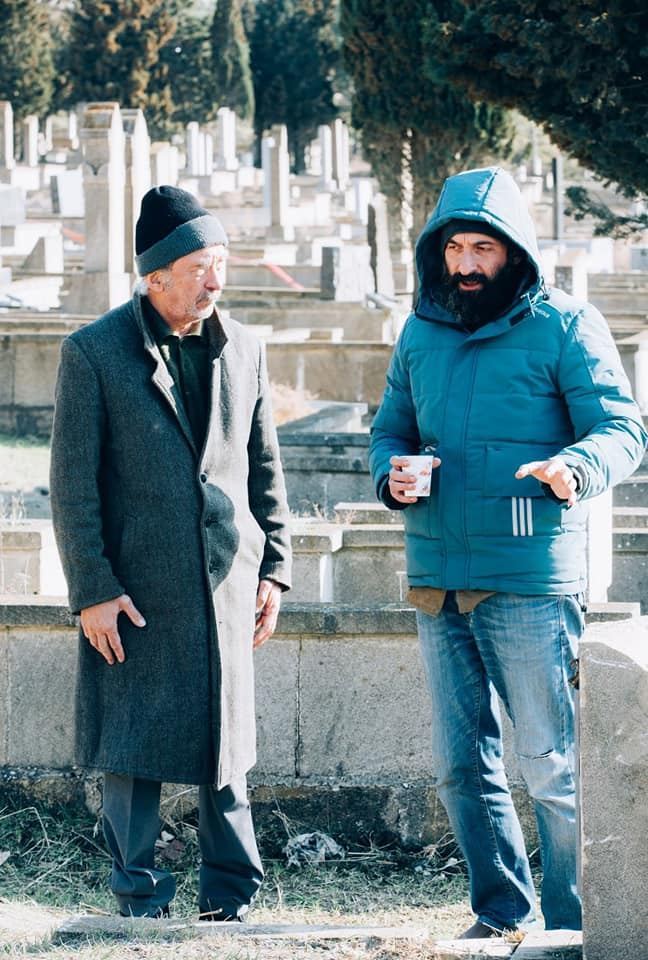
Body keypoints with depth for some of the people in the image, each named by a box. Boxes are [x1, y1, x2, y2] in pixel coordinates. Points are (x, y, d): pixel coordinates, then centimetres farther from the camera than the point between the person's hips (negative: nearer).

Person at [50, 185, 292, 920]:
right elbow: (73, 483, -6)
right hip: (135, 589, -3)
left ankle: (228, 904, 15)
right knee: (134, 750, 2)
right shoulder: (93, 352, -5)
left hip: (226, 582, 3)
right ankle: (141, 904, 12)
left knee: (227, 748, 7)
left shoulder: (242, 349, 8)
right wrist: (92, 589, -11)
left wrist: (272, 567, 9)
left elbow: (264, 469, 14)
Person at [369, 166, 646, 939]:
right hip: (437, 582, 6)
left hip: (531, 583, -6)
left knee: (552, 766, -3)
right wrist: (391, 474, -4)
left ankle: (573, 927, 4)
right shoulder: (420, 335, 12)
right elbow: (390, 431, 20)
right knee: (460, 767, 11)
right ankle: (503, 914, 22)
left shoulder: (564, 327, -4)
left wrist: (578, 466, -31)